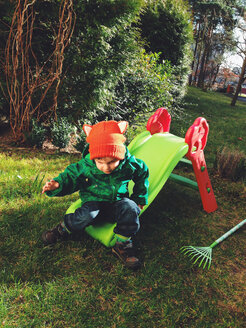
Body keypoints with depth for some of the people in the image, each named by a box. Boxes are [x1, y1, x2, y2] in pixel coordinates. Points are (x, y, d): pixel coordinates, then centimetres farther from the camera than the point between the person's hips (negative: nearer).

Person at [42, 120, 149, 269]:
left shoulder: (129, 164, -16)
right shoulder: (85, 166, -20)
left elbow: (142, 173, 4)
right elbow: (71, 177, -6)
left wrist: (140, 198, 9)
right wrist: (57, 184, -27)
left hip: (118, 200, 2)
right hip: (94, 200, -1)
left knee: (130, 208, -29)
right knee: (87, 214, -32)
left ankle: (122, 245, -10)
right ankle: (62, 229, 0)